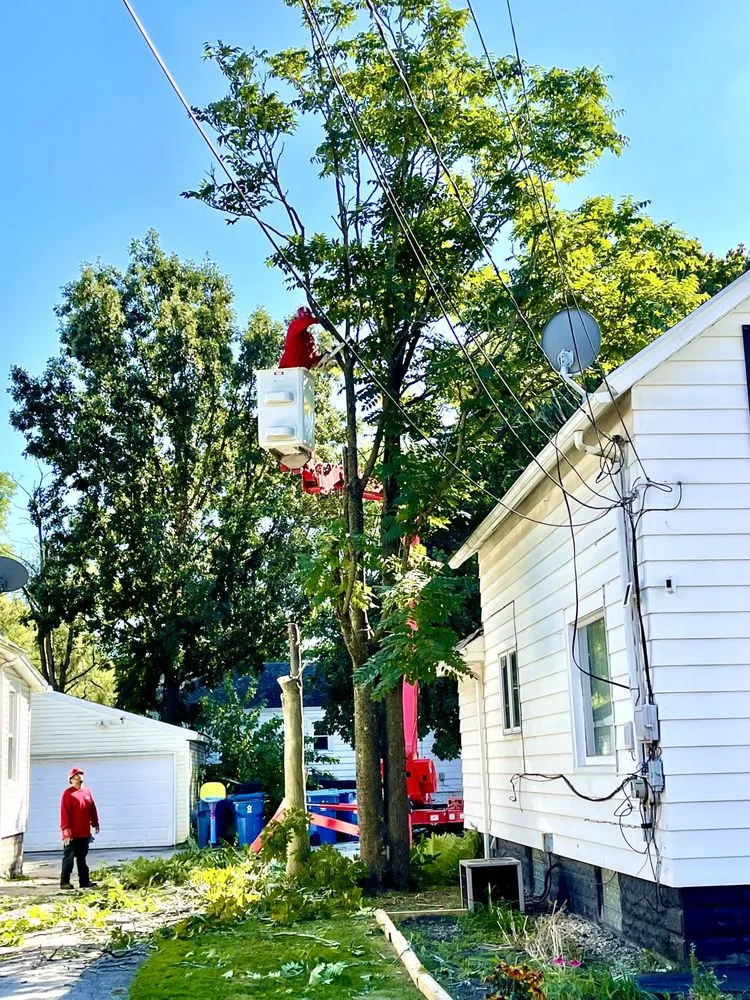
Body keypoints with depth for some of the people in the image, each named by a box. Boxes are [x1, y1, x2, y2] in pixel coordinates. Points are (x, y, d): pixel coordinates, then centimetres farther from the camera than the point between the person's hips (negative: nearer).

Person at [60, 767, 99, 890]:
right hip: (72, 833, -6)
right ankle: (64, 882, 2)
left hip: (84, 833, 6)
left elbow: (92, 808, 17)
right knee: (69, 857, -2)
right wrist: (65, 828, -17)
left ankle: (84, 881, 16)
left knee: (82, 858, 12)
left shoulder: (87, 791, 11)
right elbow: (64, 812, -13)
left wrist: (95, 823, 15)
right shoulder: (68, 793, -9)